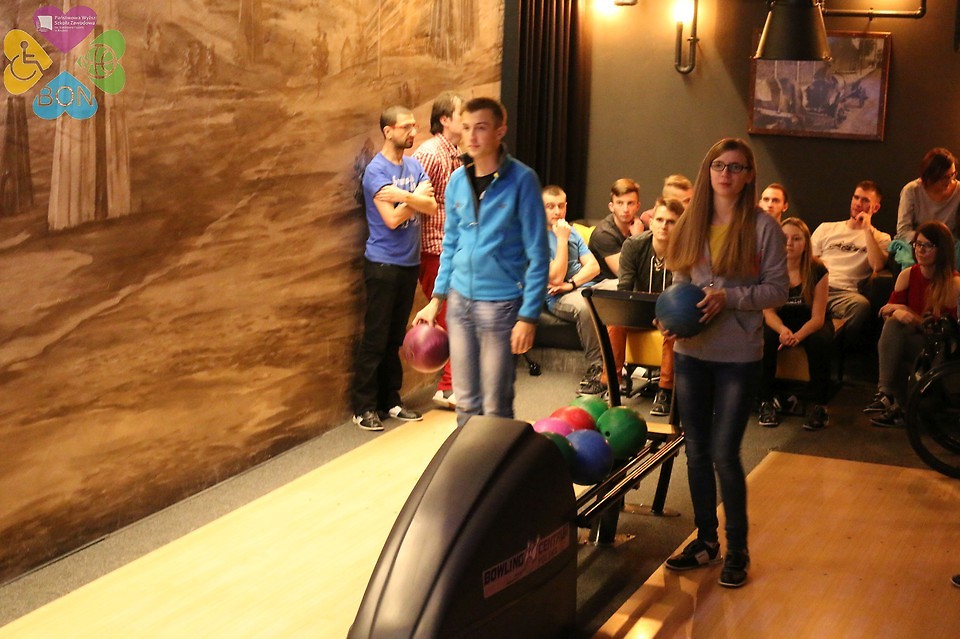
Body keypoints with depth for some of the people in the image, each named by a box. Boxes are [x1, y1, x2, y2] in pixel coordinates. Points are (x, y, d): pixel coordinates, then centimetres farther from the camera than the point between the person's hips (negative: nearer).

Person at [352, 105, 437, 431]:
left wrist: (403, 195, -19)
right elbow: (392, 219, -18)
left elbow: (431, 206, -3)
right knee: (375, 339, -2)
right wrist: (416, 197, -5)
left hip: (409, 262, 6)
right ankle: (363, 407, 4)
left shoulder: (414, 166, 10)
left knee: (395, 337, 12)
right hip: (383, 264, -6)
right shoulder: (376, 170, -11)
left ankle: (390, 400, 20)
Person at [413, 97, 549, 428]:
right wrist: (436, 299, 12)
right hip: (460, 300, 5)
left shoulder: (521, 180, -10)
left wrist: (528, 316, -15)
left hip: (501, 303, -5)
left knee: (495, 407, 3)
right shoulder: (457, 180, 6)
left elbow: (537, 254, -10)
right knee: (466, 403, 13)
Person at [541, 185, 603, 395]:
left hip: (585, 287, 6)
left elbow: (594, 267, 11)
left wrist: (571, 283, -8)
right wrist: (562, 239, -8)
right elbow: (556, 278, -12)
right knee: (585, 307, -40)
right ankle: (596, 369, -32)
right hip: (558, 299, -6)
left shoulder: (572, 232, 21)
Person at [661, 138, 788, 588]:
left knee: (724, 453, -3)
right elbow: (680, 281, 11)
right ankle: (705, 539, 26)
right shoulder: (691, 224, 5)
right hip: (691, 351, 4)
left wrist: (729, 297, -19)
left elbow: (777, 290, -6)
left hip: (738, 355, -4)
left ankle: (737, 550, 13)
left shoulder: (763, 227, -6)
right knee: (697, 451, 11)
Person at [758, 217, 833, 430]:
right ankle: (766, 402, -19)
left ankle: (820, 405, -20)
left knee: (819, 341, -34)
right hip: (781, 322, 1)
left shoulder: (817, 270, -15)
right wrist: (783, 330, -37)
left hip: (810, 325, -1)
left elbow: (818, 317, -17)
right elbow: (769, 313, -14)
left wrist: (798, 335, -38)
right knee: (763, 339, -31)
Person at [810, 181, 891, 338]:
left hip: (845, 293, -1)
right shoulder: (827, 228, 27)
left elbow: (877, 266, -2)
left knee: (861, 305, -40)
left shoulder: (881, 238, 19)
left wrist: (867, 229, 2)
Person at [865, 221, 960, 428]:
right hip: (908, 341, 5)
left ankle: (889, 395, -28)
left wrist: (911, 316, -18)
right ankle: (887, 393, -35)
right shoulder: (907, 275, 5)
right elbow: (886, 310, 6)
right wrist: (896, 311, -18)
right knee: (894, 322, -28)